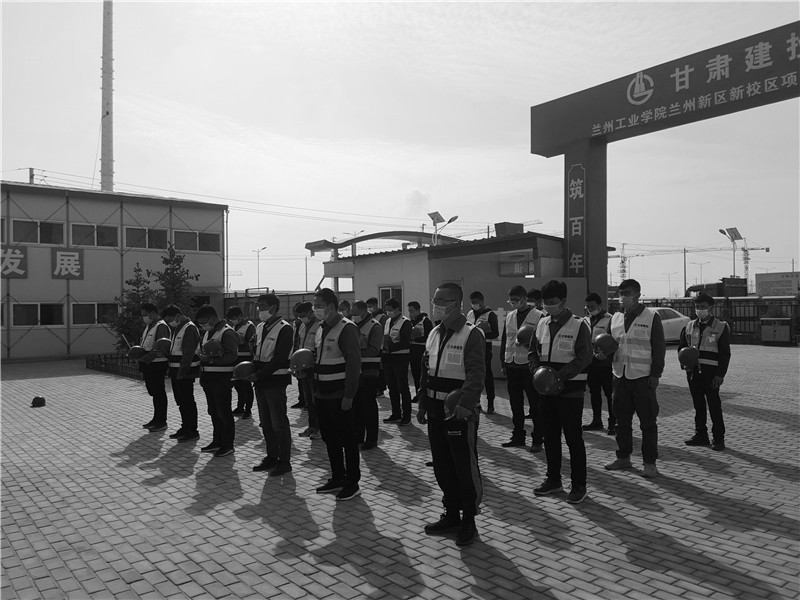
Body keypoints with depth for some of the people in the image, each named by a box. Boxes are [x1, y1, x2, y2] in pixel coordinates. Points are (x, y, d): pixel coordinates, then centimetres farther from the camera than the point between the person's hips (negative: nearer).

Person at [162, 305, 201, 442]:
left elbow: (188, 354, -22)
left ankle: (192, 431, 5)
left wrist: (181, 373, -23)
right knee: (181, 401, 15)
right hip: (177, 372, 10)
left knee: (187, 402, -3)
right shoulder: (178, 328, 15)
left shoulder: (190, 329, -17)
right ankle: (185, 428, 25)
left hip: (185, 373, -10)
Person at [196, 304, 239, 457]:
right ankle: (217, 442, 27)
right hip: (209, 378, 9)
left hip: (222, 379, -9)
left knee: (224, 413, -1)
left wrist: (211, 359, -27)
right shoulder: (208, 333, 15)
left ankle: (228, 445, 9)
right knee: (214, 412, 15)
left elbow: (231, 356, -23)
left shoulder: (227, 333, -14)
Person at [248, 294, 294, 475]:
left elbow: (280, 359, -19)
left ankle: (284, 461, 9)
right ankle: (271, 457, 27)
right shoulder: (260, 328, 12)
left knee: (279, 423, -1)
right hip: (261, 381, 8)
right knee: (265, 423, 15)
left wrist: (258, 375, -21)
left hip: (276, 381, -8)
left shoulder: (284, 329, -13)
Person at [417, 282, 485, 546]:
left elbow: (476, 375, -22)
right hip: (436, 411, 8)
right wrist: (423, 404, 15)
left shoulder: (471, 334, -12)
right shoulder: (434, 334, 11)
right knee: (442, 465, 15)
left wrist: (465, 404, -33)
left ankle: (468, 520, 18)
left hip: (460, 412, -7)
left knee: (465, 467, 2)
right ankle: (451, 514, 31)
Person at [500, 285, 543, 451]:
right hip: (511, 365, 6)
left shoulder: (538, 316, -6)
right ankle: (518, 436, 24)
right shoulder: (509, 316, 13)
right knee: (515, 404, 13)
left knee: (535, 404, 2)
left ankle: (537, 440, 10)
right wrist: (503, 363, 13)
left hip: (529, 365, -6)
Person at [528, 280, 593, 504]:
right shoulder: (542, 324, 8)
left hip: (570, 391, -6)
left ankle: (579, 485, 13)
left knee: (573, 438, 1)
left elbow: (584, 358, -14)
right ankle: (553, 479, 27)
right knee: (550, 436, 14)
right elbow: (534, 351, 14)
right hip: (546, 390, 6)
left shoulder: (578, 326, -9)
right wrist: (537, 370, -5)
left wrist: (559, 376, -22)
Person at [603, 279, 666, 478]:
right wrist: (604, 353, -3)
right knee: (622, 420, 13)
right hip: (620, 376, 6)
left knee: (648, 422, 1)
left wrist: (655, 374, -10)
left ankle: (650, 463, 9)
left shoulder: (651, 317, -4)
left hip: (643, 377, -5)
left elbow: (659, 348, -5)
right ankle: (623, 457, 26)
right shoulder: (615, 318, 11)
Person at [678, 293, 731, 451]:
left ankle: (718, 438, 8)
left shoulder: (721, 327, 0)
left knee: (714, 405, -1)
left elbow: (725, 354, -3)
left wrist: (720, 375, -10)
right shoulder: (690, 326, 12)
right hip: (693, 372, 4)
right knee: (698, 404, 10)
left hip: (711, 373, -4)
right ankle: (701, 435, 20)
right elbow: (681, 347, 19)